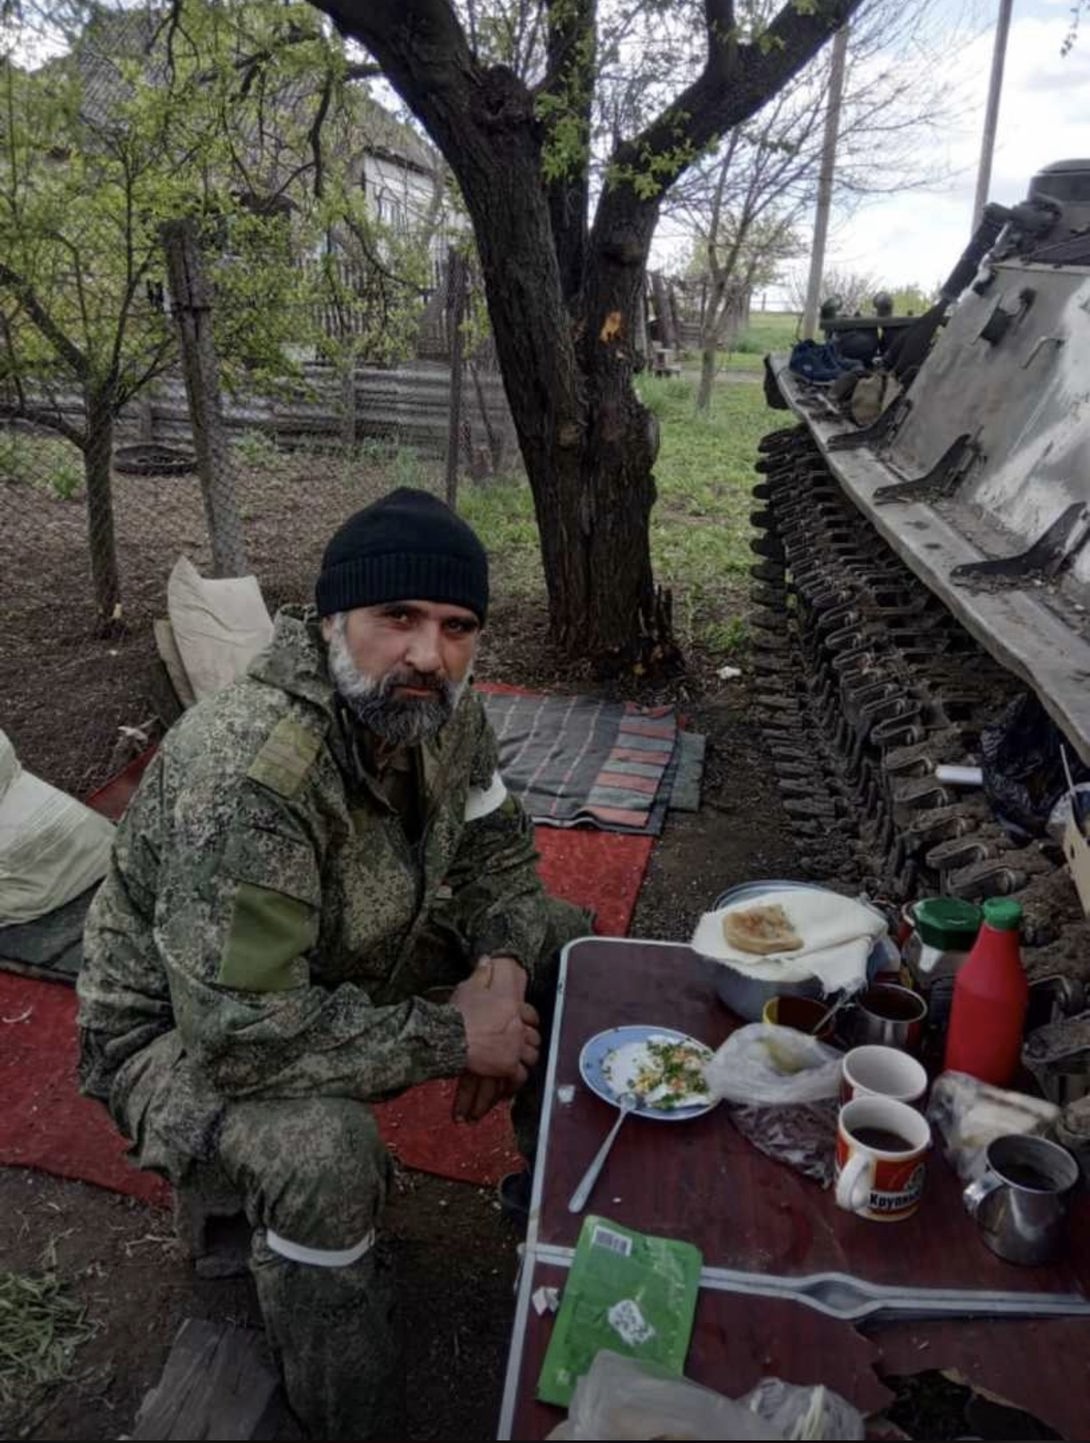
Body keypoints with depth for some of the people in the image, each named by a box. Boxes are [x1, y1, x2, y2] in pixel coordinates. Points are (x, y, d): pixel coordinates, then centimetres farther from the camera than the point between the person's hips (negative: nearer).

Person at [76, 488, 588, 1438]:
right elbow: (240, 1033, -38)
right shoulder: (247, 772, -37)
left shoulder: (437, 710, -13)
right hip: (185, 1031, -7)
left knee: (564, 944, 1)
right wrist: (449, 1037, -28)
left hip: (354, 973, 7)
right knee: (323, 1151, -36)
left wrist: (502, 966, -19)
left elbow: (497, 852, 1)